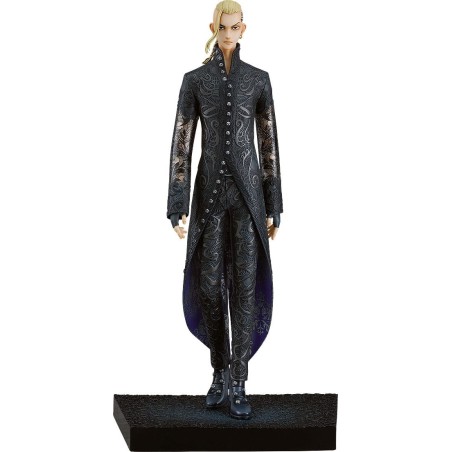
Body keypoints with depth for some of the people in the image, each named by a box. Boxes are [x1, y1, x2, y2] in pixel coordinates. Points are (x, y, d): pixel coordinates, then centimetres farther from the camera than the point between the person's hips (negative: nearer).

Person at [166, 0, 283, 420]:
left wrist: (273, 208, 3)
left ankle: (238, 386, 1)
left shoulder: (259, 79, 7)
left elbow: (269, 144, 7)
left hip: (248, 192, 0)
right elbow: (181, 144, 0)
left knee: (245, 287, -6)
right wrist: (177, 207, -7)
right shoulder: (194, 80, 4)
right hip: (210, 192, 0)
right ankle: (220, 373, 22)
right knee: (209, 286, 1)